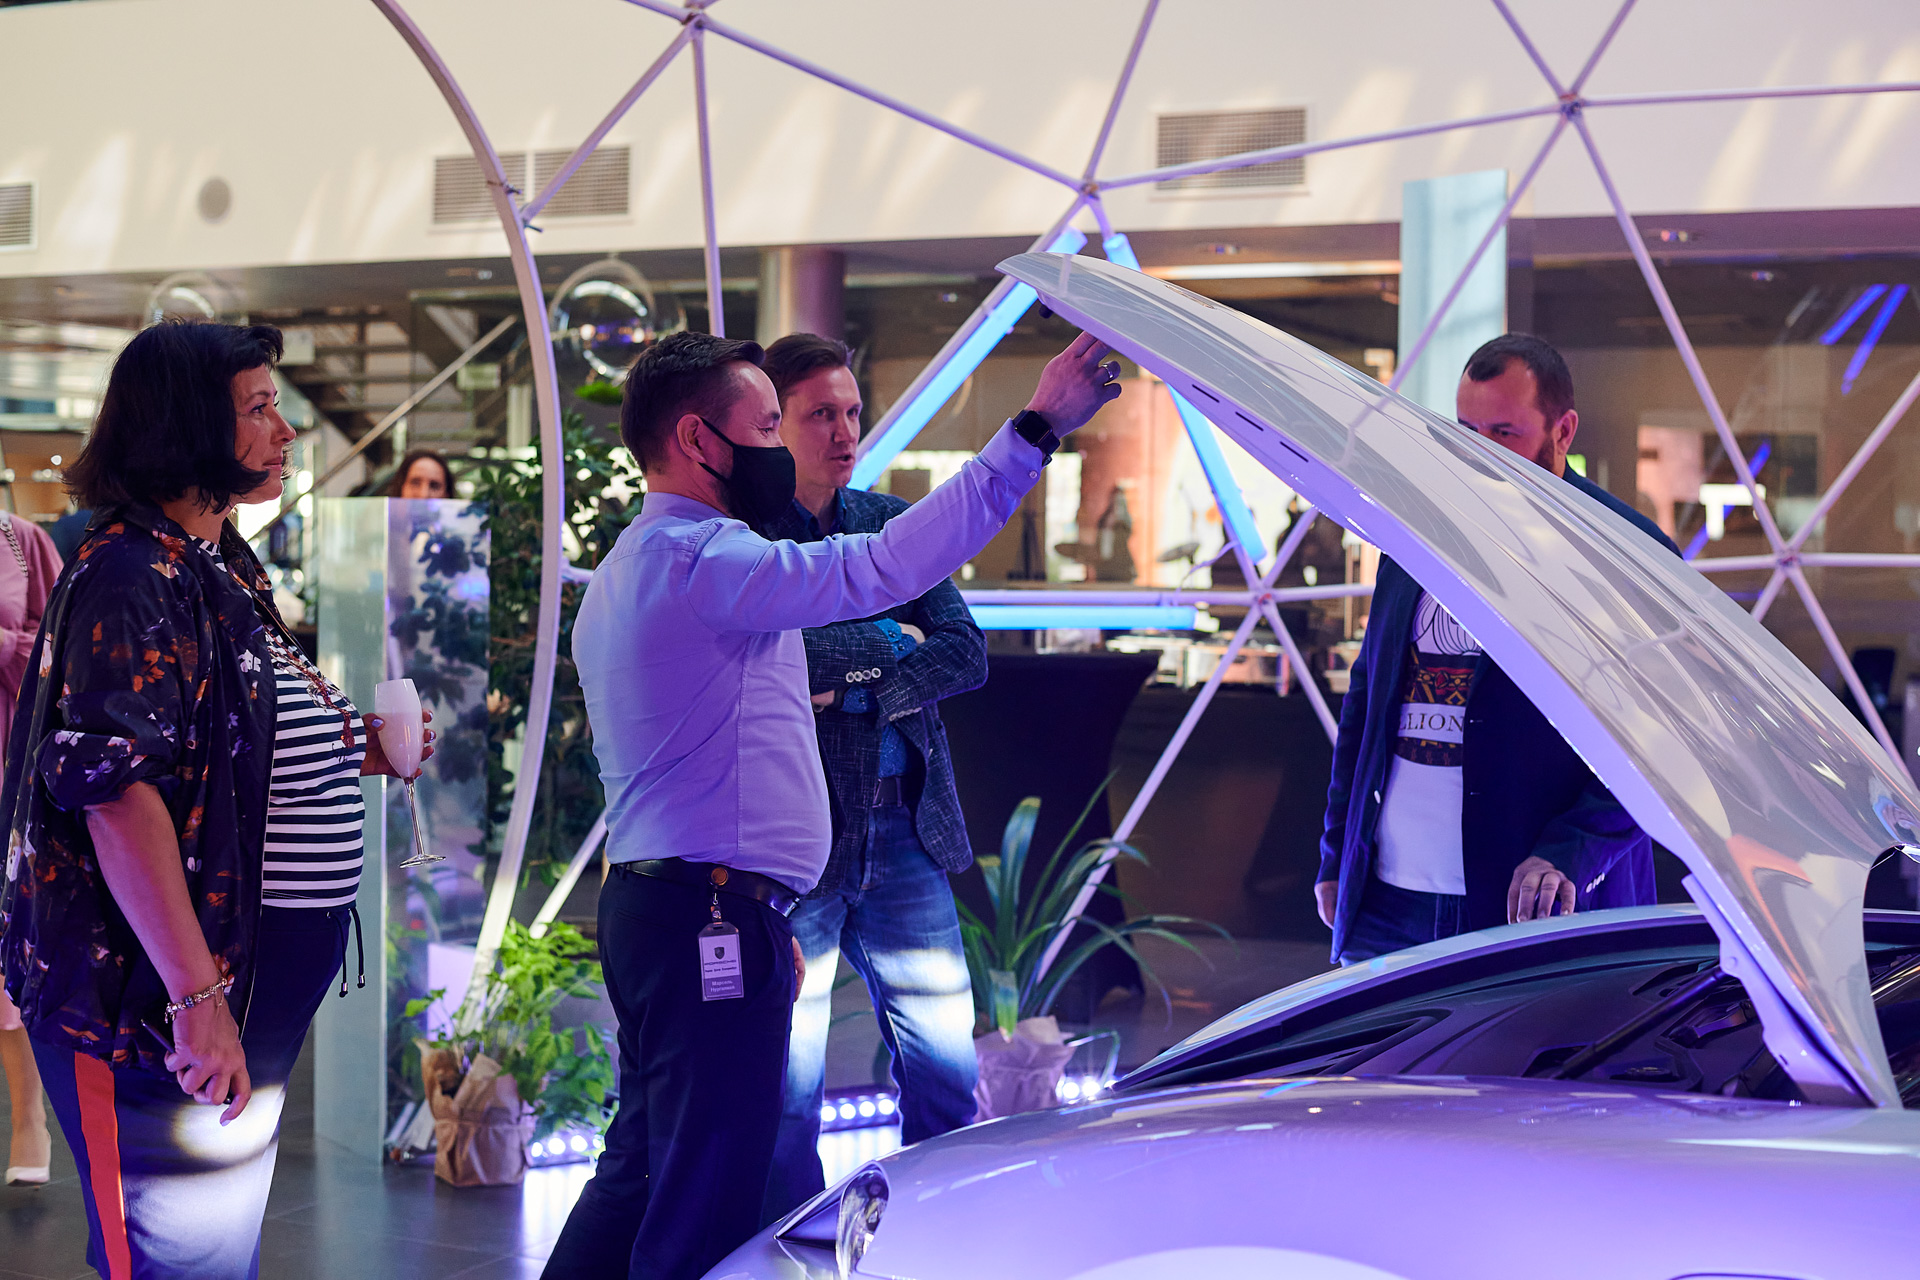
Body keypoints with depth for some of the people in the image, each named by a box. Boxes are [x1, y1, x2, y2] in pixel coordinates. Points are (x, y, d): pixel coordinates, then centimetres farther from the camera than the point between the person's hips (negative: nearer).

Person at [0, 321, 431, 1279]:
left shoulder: (222, 571, 15)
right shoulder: (131, 577, -16)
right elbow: (118, 788, -26)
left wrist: (348, 750, 10)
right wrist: (197, 997, -31)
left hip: (255, 988, 10)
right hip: (170, 999, -10)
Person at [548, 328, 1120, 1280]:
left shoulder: (626, 574, 20)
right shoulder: (699, 559, -15)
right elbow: (884, 567, -26)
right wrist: (1035, 429, -24)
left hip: (650, 907, 11)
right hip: (710, 921, -11)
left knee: (644, 1169, 18)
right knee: (704, 1201, -7)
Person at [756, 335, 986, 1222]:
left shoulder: (892, 524, 13)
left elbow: (965, 655, 4)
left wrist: (848, 682, -10)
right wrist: (890, 640, -9)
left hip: (905, 837, 5)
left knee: (948, 1072, 9)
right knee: (787, 1092, 1)